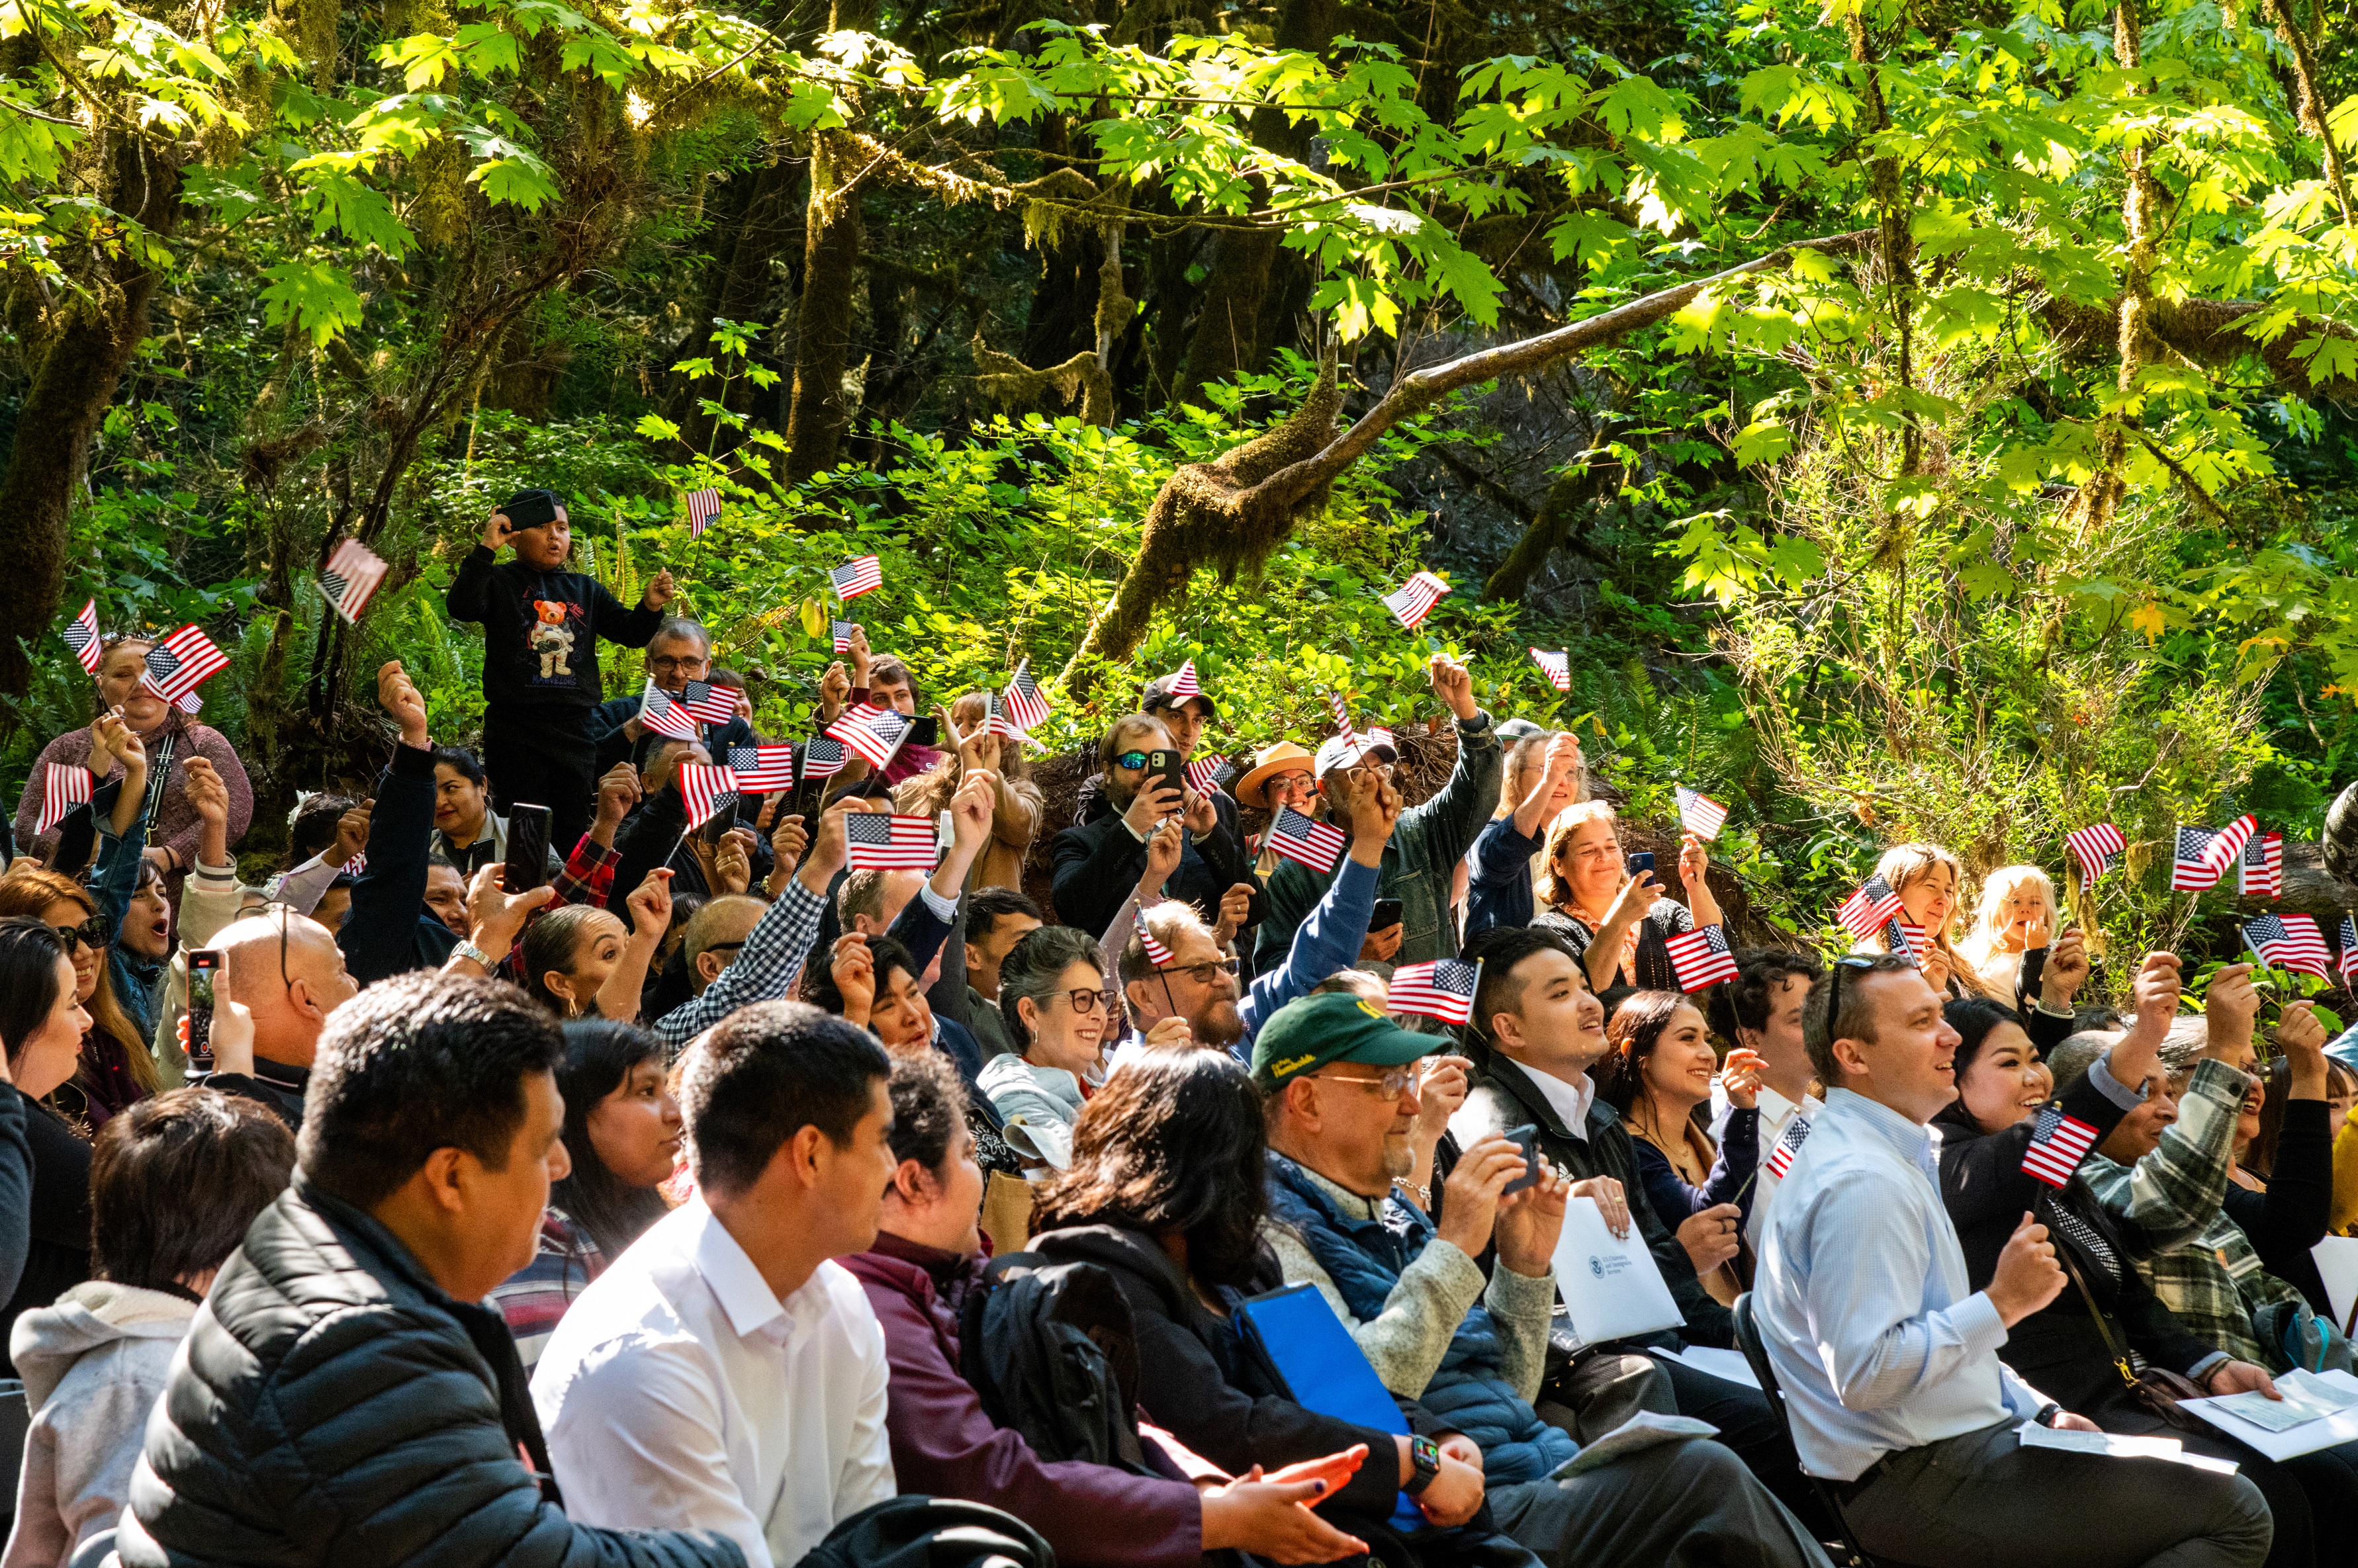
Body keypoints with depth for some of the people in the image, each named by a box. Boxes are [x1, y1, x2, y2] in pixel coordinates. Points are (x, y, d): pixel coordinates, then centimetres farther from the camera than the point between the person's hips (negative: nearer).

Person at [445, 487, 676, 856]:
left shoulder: (586, 590, 16)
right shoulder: (500, 583, 2)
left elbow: (631, 634, 14)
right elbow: (461, 607, -17)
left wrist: (651, 607, -6)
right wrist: (487, 549, -20)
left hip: (575, 729, 4)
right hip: (515, 728, -4)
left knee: (572, 836, 7)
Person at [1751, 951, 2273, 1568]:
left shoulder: (1895, 1158, 16)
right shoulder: (1862, 1182, -20)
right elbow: (1864, 1373, -27)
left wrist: (2040, 1411, 12)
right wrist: (2002, 1302, -21)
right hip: (1915, 1487, -11)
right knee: (2235, 1515, -13)